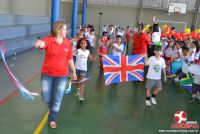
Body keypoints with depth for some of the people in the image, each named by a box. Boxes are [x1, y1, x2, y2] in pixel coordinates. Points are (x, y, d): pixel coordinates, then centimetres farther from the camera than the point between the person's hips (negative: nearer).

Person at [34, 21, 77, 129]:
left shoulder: (67, 42, -2)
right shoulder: (48, 39, -11)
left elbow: (69, 59, 7)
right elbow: (41, 43, -34)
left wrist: (74, 71, 14)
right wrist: (39, 44, -58)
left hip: (62, 75, 1)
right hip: (47, 74, -1)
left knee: (57, 99, 7)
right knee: (46, 98, 12)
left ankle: (52, 118, 30)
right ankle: (53, 108, 47)